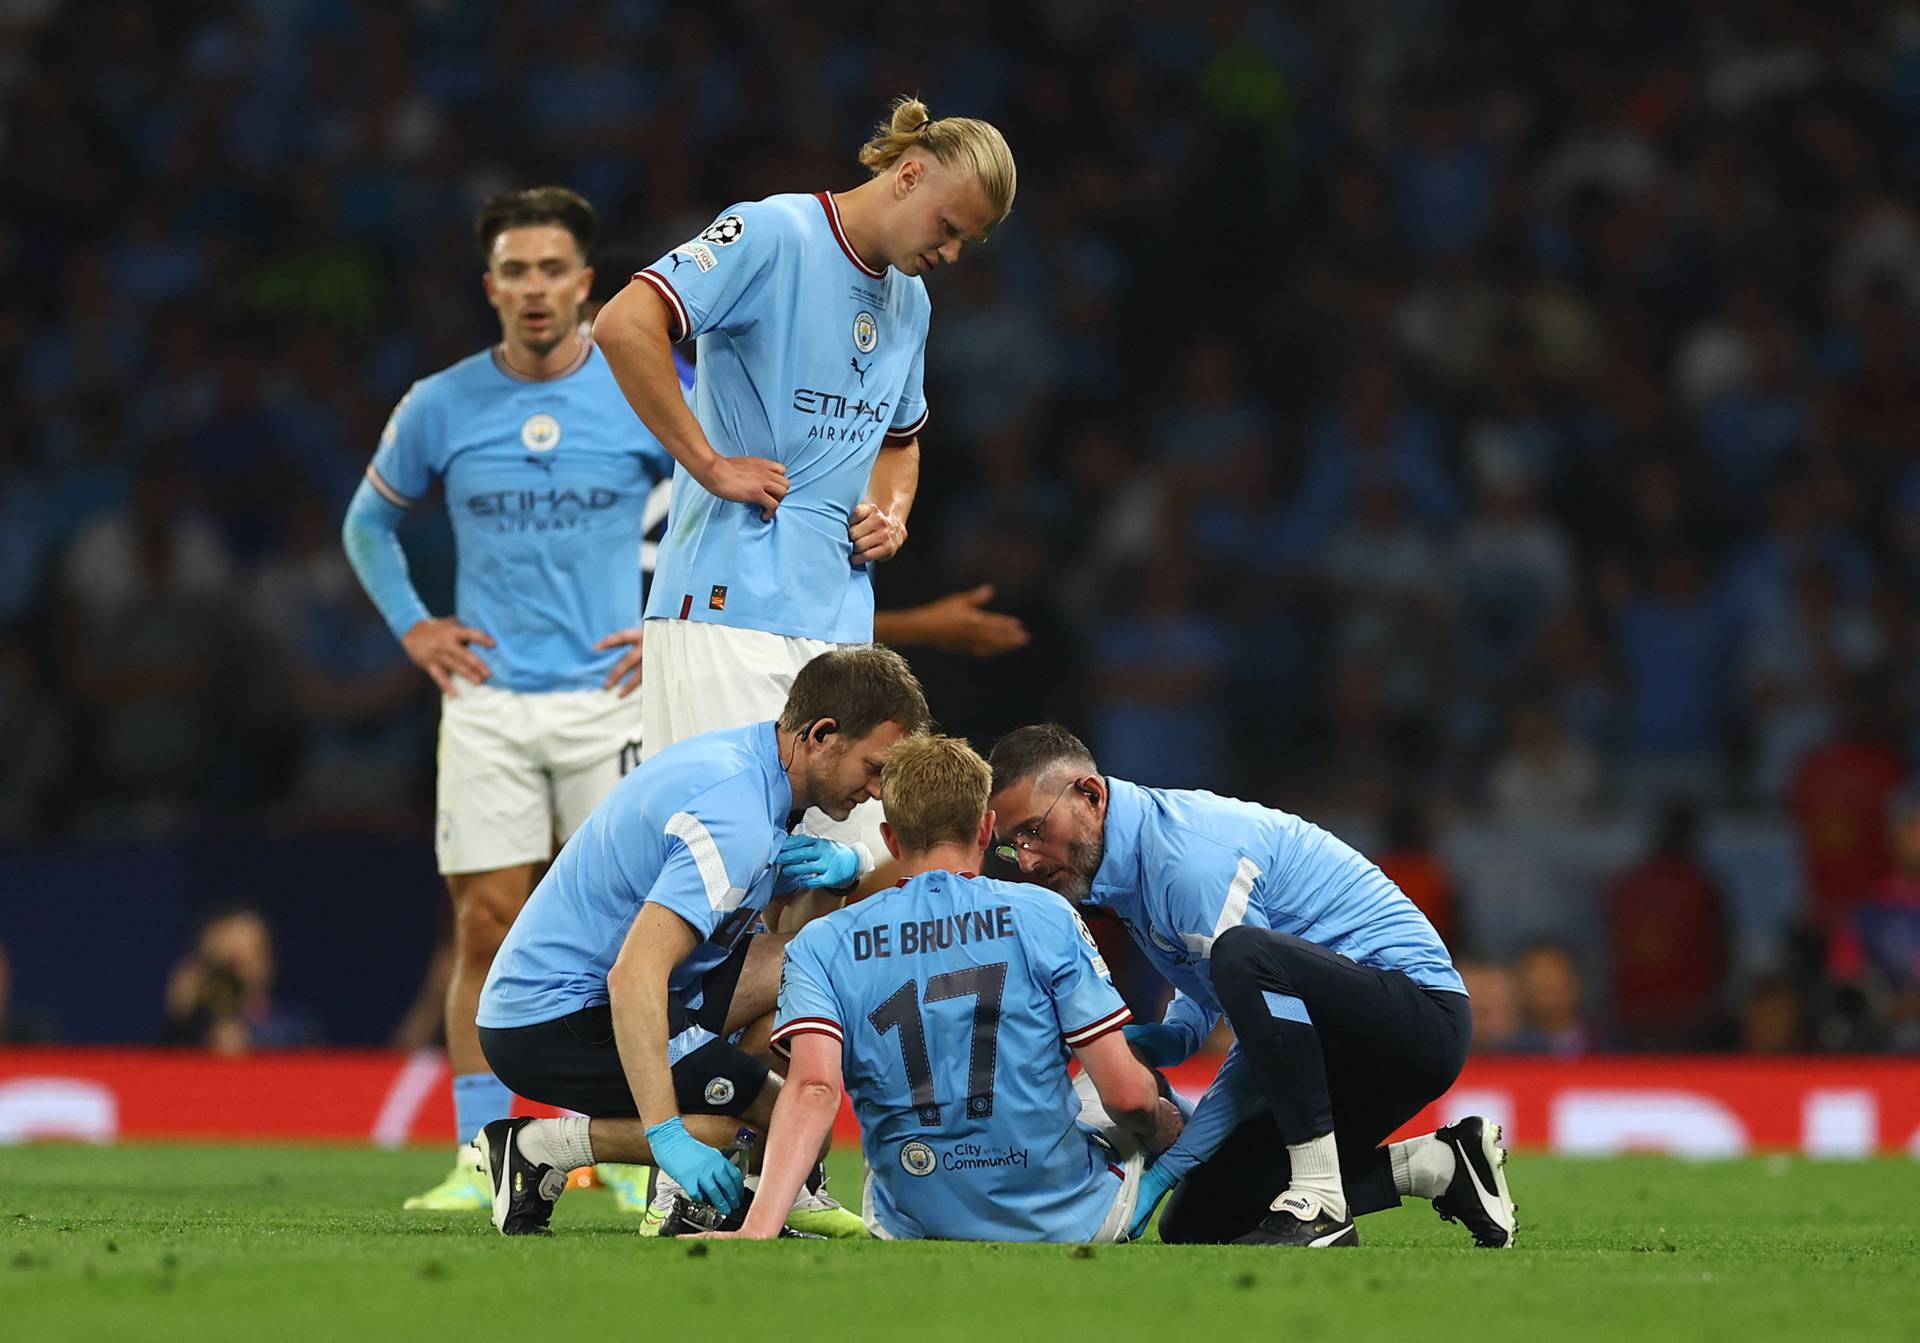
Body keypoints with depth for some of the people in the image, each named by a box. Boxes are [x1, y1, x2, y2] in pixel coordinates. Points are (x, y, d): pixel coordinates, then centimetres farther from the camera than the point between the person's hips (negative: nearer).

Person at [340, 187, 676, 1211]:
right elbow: (368, 523, 20)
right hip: (488, 701, 1)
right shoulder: (441, 407, 4)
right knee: (485, 930, -2)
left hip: (610, 696, -1)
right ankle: (477, 1159, 2)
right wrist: (412, 628, 8)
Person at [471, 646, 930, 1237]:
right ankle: (538, 1148, -9)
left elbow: (784, 926, 22)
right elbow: (634, 975, -33)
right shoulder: (733, 819, -23)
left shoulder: (738, 752, 7)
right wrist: (665, 1136, -37)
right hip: (554, 1026, -10)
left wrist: (832, 874, -2)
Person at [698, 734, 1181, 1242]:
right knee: (1158, 1116, 32)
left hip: (915, 1229, 2)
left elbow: (813, 1088, -20)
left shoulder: (820, 947, -3)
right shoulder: (1045, 916, -6)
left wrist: (758, 1229, -29)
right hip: (1073, 1219, -2)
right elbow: (1126, 1091, -9)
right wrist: (1154, 1121, 15)